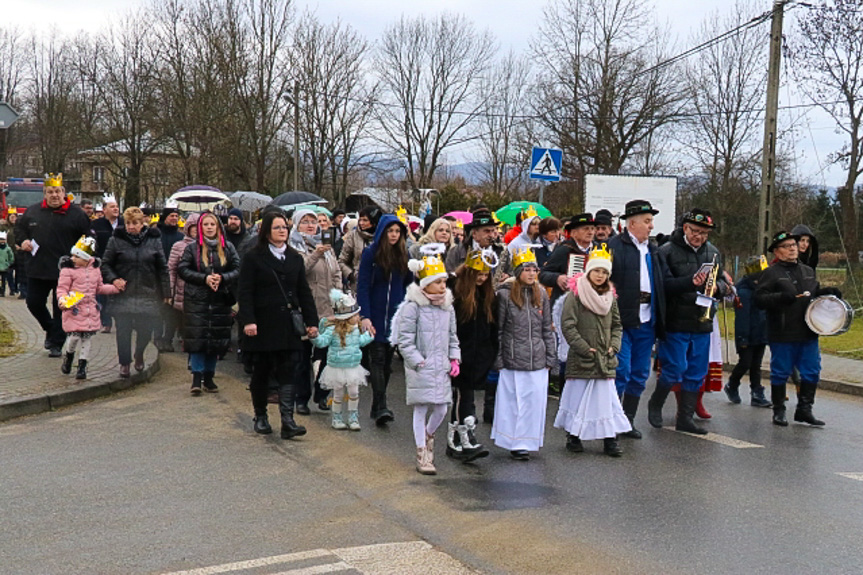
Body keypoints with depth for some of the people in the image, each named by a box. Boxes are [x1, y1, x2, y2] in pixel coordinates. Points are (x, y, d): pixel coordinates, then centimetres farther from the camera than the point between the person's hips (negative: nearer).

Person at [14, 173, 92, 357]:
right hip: (37, 269, 4)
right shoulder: (33, 211, 7)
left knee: (60, 309, 2)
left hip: (64, 271, -4)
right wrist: (22, 240, 2)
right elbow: (19, 227, 22)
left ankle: (57, 344, 14)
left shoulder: (76, 214, -5)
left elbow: (88, 239, -3)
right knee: (34, 302, 10)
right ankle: (50, 329, 35)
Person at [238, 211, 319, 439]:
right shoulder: (253, 258, -1)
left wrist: (312, 322, 7)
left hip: (289, 325, 3)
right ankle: (260, 417, 24)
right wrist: (248, 321, -16)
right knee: (261, 373, 8)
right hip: (263, 326, -3)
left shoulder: (295, 258, 13)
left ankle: (288, 421, -9)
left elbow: (304, 292, 14)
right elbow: (245, 292, -6)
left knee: (289, 373, -6)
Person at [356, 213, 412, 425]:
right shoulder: (371, 253, -5)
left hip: (395, 315, 4)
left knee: (387, 361, 8)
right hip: (375, 315, -4)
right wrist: (365, 316, -17)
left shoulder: (403, 254, 7)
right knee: (377, 359, -9)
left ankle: (378, 406, 16)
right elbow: (362, 286, -8)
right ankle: (380, 407, -14)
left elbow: (409, 285, 14)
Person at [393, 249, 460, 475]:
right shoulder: (412, 307, -10)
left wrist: (454, 359, 8)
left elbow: (452, 337, 19)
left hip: (442, 367, 6)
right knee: (421, 409, 1)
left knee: (441, 408, 6)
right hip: (420, 368, -5)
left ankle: (428, 435, 38)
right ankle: (422, 455, 12)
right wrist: (419, 363, -15)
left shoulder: (447, 307, 10)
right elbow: (405, 342, -11)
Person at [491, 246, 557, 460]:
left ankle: (527, 441, 19)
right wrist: (498, 359, -3)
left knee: (535, 400, 5)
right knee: (513, 400, 0)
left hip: (537, 359, 4)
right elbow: (498, 329, 0)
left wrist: (550, 357, 10)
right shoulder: (505, 294, -4)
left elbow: (547, 328, 14)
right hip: (512, 359, -3)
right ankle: (515, 443, 10)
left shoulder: (541, 294, 8)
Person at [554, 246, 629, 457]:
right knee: (578, 396, 2)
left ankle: (610, 439, 8)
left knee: (607, 397, 3)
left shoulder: (610, 297, 12)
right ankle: (573, 436, 16)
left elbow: (617, 325, 18)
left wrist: (614, 346, 3)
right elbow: (568, 326, -10)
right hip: (581, 360, -4)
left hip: (605, 360, 4)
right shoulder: (575, 294, -6)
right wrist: (585, 348, -13)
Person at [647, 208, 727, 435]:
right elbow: (663, 284, -16)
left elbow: (722, 282, 17)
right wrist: (690, 282, -28)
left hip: (702, 323, 6)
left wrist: (717, 287, -6)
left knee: (696, 373, 8)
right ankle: (655, 404, 21)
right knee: (675, 369, -5)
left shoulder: (712, 252, 12)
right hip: (676, 322, -6)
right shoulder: (668, 251, -7)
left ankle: (685, 418, 18)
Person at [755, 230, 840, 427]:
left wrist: (827, 292, 8)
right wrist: (781, 297, -26)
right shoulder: (771, 273, -4)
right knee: (780, 373, 3)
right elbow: (759, 299, -12)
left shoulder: (808, 271, 16)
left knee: (812, 372, 7)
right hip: (782, 335, -6)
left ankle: (804, 410, 20)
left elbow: (815, 294, 29)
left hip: (808, 333, 6)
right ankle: (779, 411, 16)